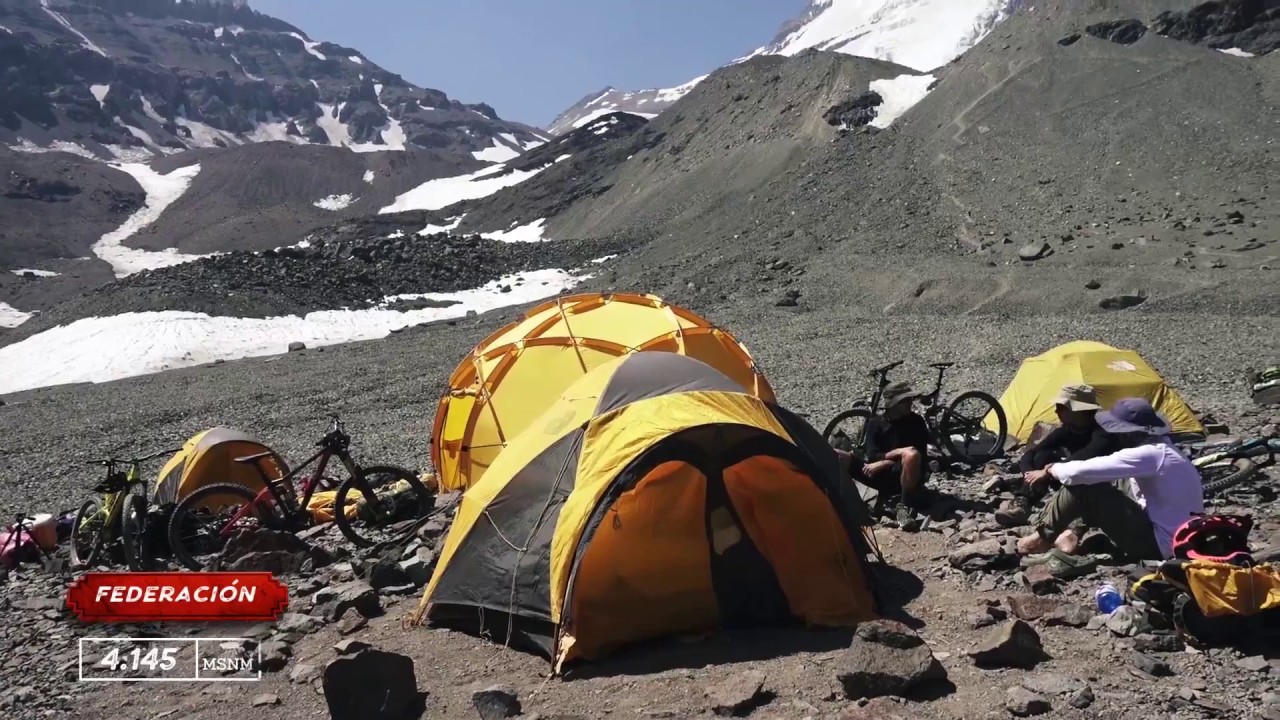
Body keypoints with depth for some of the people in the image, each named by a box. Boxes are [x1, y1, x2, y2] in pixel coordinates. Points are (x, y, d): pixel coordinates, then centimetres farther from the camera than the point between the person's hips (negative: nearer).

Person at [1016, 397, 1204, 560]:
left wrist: (1050, 470, -4)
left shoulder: (1149, 455, -23)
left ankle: (1044, 537, 2)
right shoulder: (1164, 450, 7)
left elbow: (1083, 472, -23)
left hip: (1159, 543, -10)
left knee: (1082, 486, -15)